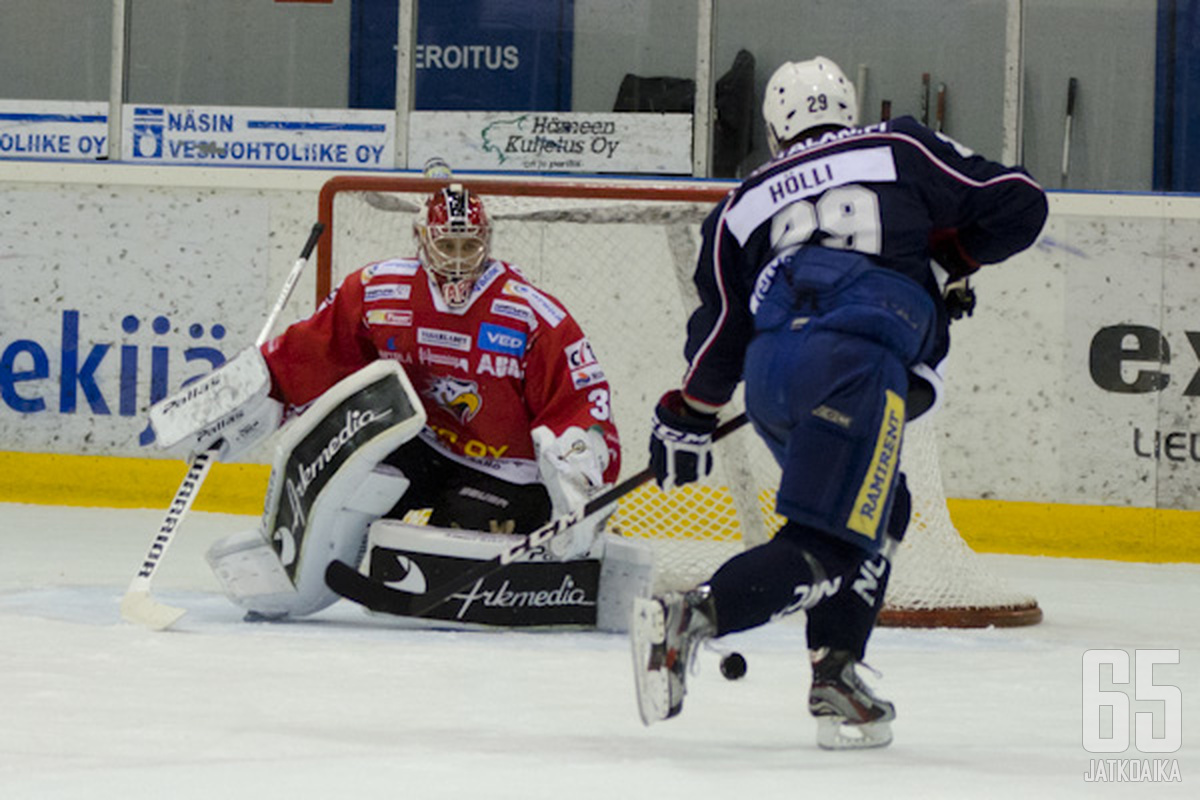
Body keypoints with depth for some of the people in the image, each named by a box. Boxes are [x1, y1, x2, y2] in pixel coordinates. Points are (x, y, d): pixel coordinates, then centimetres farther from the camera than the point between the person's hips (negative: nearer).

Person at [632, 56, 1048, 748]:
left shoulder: (744, 204, 25)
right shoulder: (900, 149, 18)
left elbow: (720, 330, 21)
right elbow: (1017, 204, 15)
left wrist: (687, 421, 30)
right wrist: (949, 261, 29)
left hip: (770, 375, 5)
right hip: (856, 367, -5)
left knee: (877, 514, 25)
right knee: (827, 548, -7)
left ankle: (836, 677, 15)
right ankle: (689, 618, -26)